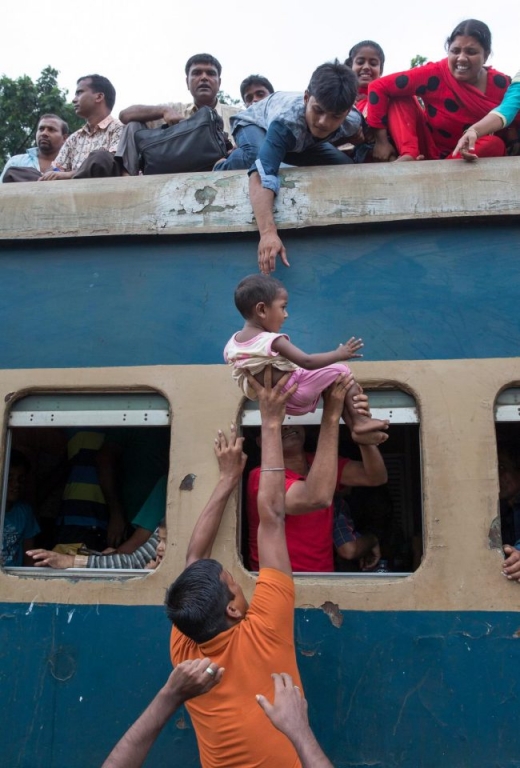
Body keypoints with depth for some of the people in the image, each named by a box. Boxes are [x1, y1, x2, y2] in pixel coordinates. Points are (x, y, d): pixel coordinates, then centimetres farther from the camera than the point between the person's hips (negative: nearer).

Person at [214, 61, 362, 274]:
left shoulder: (352, 121, -31)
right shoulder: (286, 121, -48)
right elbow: (262, 175, -60)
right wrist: (268, 232, -72)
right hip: (254, 122, -5)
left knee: (344, 166, -8)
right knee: (257, 155, -40)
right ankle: (222, 170, -5)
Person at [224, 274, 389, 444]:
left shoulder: (232, 343, -3)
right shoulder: (273, 341, -26)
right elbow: (307, 362, -27)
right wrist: (339, 354, -16)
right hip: (293, 398, -9)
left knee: (332, 383, 20)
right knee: (341, 371, -1)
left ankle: (354, 427, 17)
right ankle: (358, 419, 6)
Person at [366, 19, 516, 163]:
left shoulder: (501, 84, -9)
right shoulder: (434, 74, -16)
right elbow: (378, 87, -16)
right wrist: (381, 141, -19)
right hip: (430, 155, -1)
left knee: (495, 145, -33)